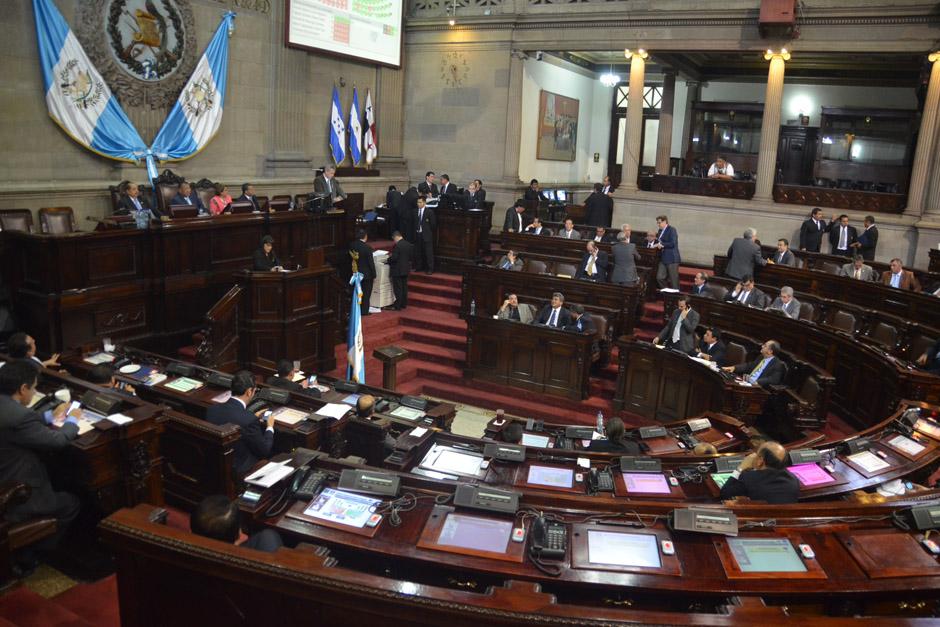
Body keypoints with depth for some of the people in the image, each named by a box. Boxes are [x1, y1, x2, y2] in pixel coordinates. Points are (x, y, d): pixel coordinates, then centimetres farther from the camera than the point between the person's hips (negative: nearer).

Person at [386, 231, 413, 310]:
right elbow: (411, 256, 11)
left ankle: (397, 306, 3)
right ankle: (404, 304, 24)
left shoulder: (398, 245, -21)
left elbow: (394, 257, -23)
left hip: (397, 270, -8)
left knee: (398, 288, -1)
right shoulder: (409, 244, 4)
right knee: (404, 287, 16)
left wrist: (387, 261, -6)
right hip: (406, 269, 8)